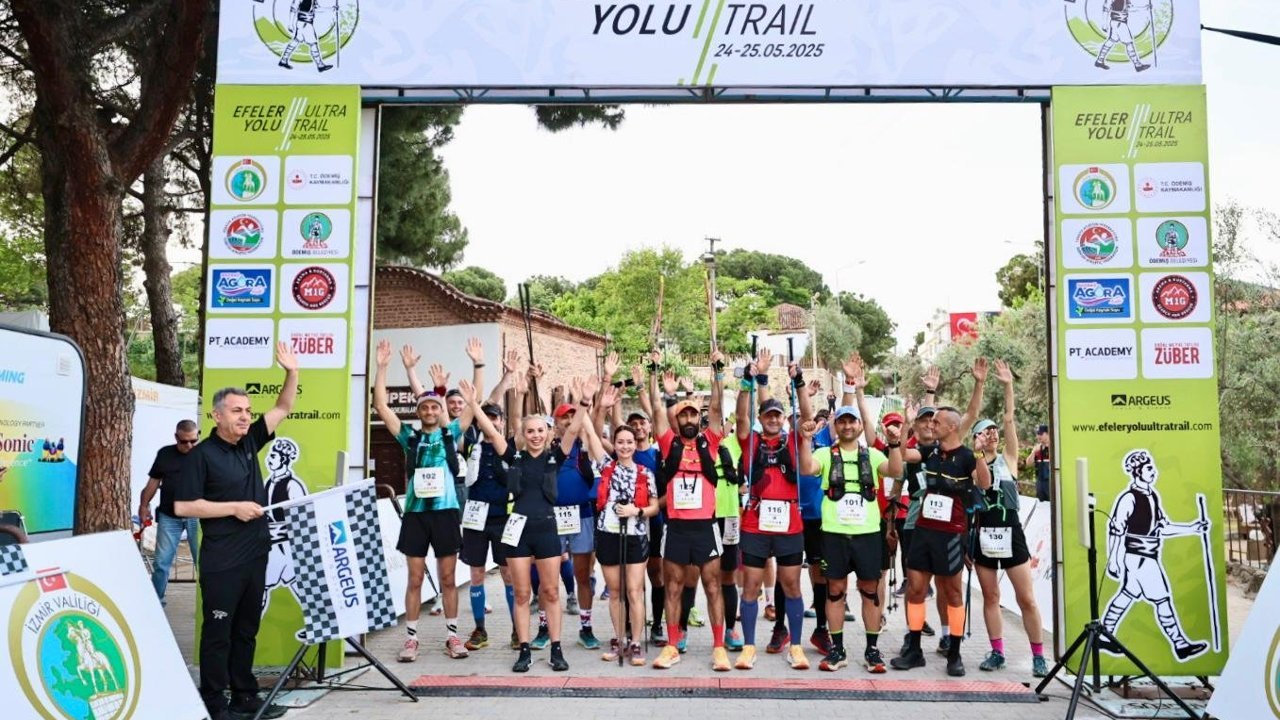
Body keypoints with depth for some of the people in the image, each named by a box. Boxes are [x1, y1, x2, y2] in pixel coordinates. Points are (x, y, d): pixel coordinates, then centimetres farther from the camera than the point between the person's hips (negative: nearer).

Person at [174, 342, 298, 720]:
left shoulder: (249, 442, 7)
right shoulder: (202, 455, -10)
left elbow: (283, 408, 10)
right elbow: (182, 506, -13)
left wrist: (292, 371, -4)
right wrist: (234, 508, -16)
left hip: (255, 555, 7)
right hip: (222, 561, -7)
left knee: (246, 630, 14)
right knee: (218, 632, 2)